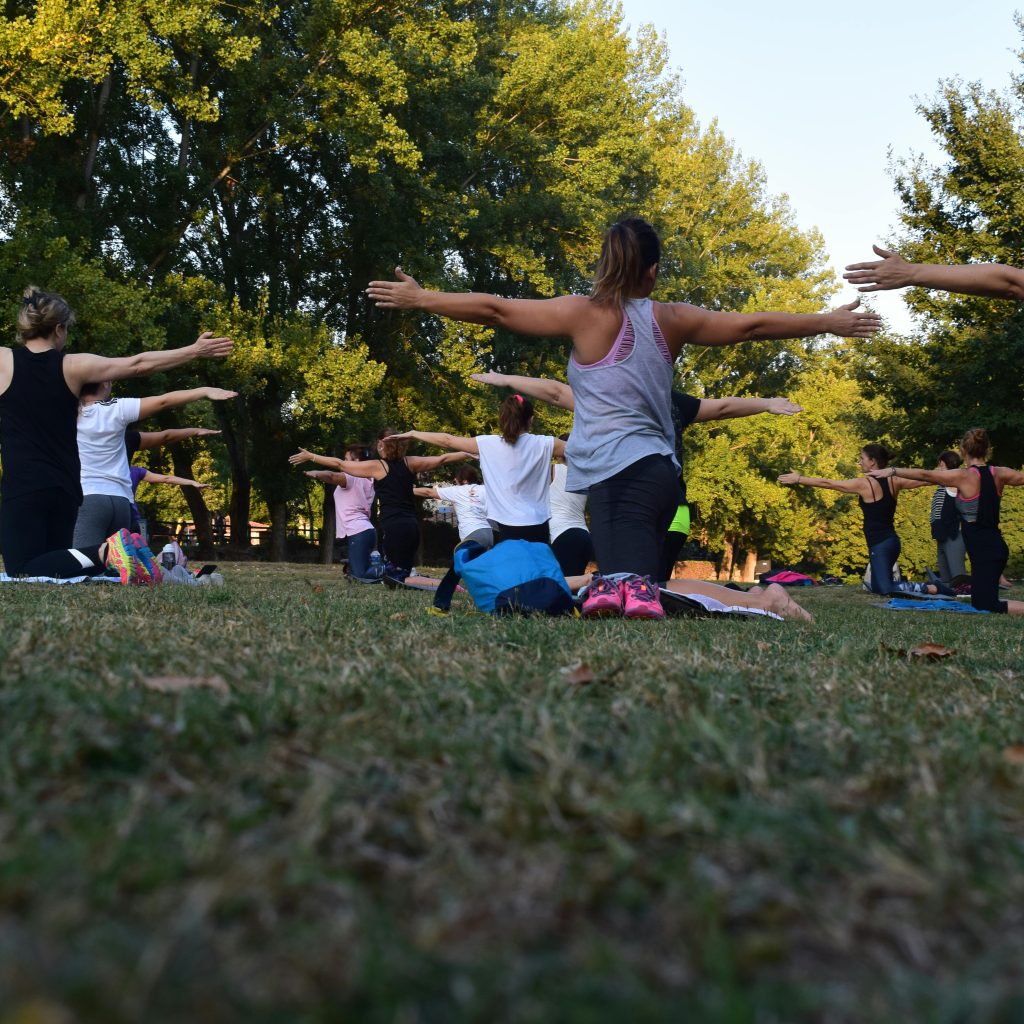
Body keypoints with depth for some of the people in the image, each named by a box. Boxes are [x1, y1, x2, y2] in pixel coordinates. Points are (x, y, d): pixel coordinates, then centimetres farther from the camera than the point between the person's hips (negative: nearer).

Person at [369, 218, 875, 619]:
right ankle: (639, 588, -19)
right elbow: (752, 325, 19)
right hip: (656, 469, 5)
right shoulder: (672, 320, 11)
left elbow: (495, 310, 1)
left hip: (617, 473, -5)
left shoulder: (585, 313, 0)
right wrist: (829, 322, 31)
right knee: (637, 581, 13)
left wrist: (419, 298, 11)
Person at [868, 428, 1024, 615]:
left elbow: (925, 475, -7)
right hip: (996, 546, 8)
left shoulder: (964, 476, -13)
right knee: (980, 602, 21)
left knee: (984, 607, -10)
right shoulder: (999, 474, 4)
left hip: (984, 551, -8)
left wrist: (893, 471, 2)